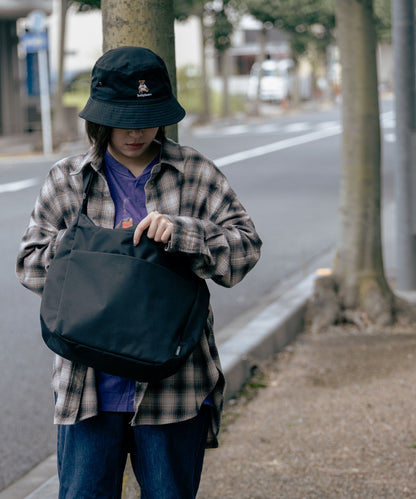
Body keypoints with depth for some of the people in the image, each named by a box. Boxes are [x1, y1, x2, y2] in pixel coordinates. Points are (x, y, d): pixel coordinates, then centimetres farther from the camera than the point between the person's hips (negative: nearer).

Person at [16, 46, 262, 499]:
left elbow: (245, 246, -4)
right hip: (90, 384, 0)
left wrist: (178, 233, -21)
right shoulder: (66, 181, 7)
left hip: (173, 386, 0)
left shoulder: (196, 174, 4)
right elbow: (31, 264, 3)